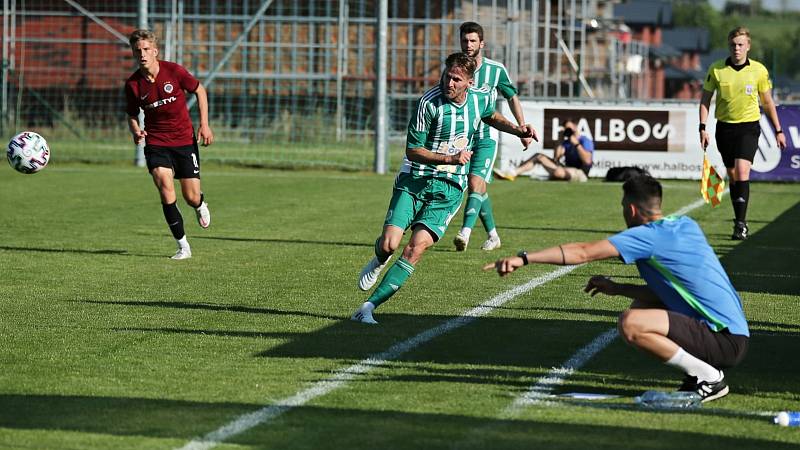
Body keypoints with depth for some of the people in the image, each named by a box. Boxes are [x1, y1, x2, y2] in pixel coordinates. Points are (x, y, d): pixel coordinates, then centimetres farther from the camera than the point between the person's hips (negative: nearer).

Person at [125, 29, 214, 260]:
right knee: (165, 186, -21)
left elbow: (199, 91, 4)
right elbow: (132, 115, 8)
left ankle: (200, 206, 42)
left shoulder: (174, 71, -12)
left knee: (191, 197, 0)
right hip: (156, 142, 0)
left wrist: (204, 124, -2)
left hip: (184, 140, 0)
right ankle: (183, 246, -10)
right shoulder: (133, 84, -8)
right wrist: (136, 131, -14)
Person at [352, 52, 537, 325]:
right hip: (415, 180, -2)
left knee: (416, 248, -16)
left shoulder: (481, 98, 0)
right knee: (390, 243, -17)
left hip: (448, 189, 2)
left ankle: (368, 307, -14)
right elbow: (413, 150, -12)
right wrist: (450, 159, -22)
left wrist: (519, 131, 14)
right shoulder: (430, 103, -16)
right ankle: (379, 260, 25)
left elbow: (491, 117, 27)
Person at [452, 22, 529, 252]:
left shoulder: (496, 69, -3)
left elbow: (512, 97, 10)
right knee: (479, 189, 11)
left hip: (486, 138, -3)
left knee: (476, 184, -19)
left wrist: (523, 128, 7)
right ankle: (493, 236, 26)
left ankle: (465, 232, -33)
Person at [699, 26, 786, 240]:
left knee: (742, 171, -18)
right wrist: (703, 128, -3)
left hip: (749, 127, -2)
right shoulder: (716, 69, -2)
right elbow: (705, 100, 5)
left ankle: (741, 223, -19)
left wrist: (778, 130, 10)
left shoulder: (759, 70, -3)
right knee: (732, 175, 8)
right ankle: (740, 221, 20)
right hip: (725, 126, 2)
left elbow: (767, 102, 8)